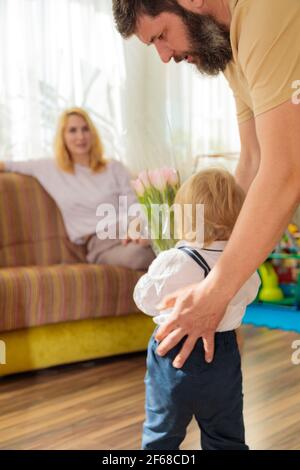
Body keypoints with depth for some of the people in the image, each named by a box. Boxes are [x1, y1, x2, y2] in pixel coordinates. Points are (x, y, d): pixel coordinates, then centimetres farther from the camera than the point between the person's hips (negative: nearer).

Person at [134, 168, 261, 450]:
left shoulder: (172, 262, -22)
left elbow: (144, 300, -9)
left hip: (174, 355, -3)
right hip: (223, 355, 3)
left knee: (162, 435, 15)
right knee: (226, 438, 19)